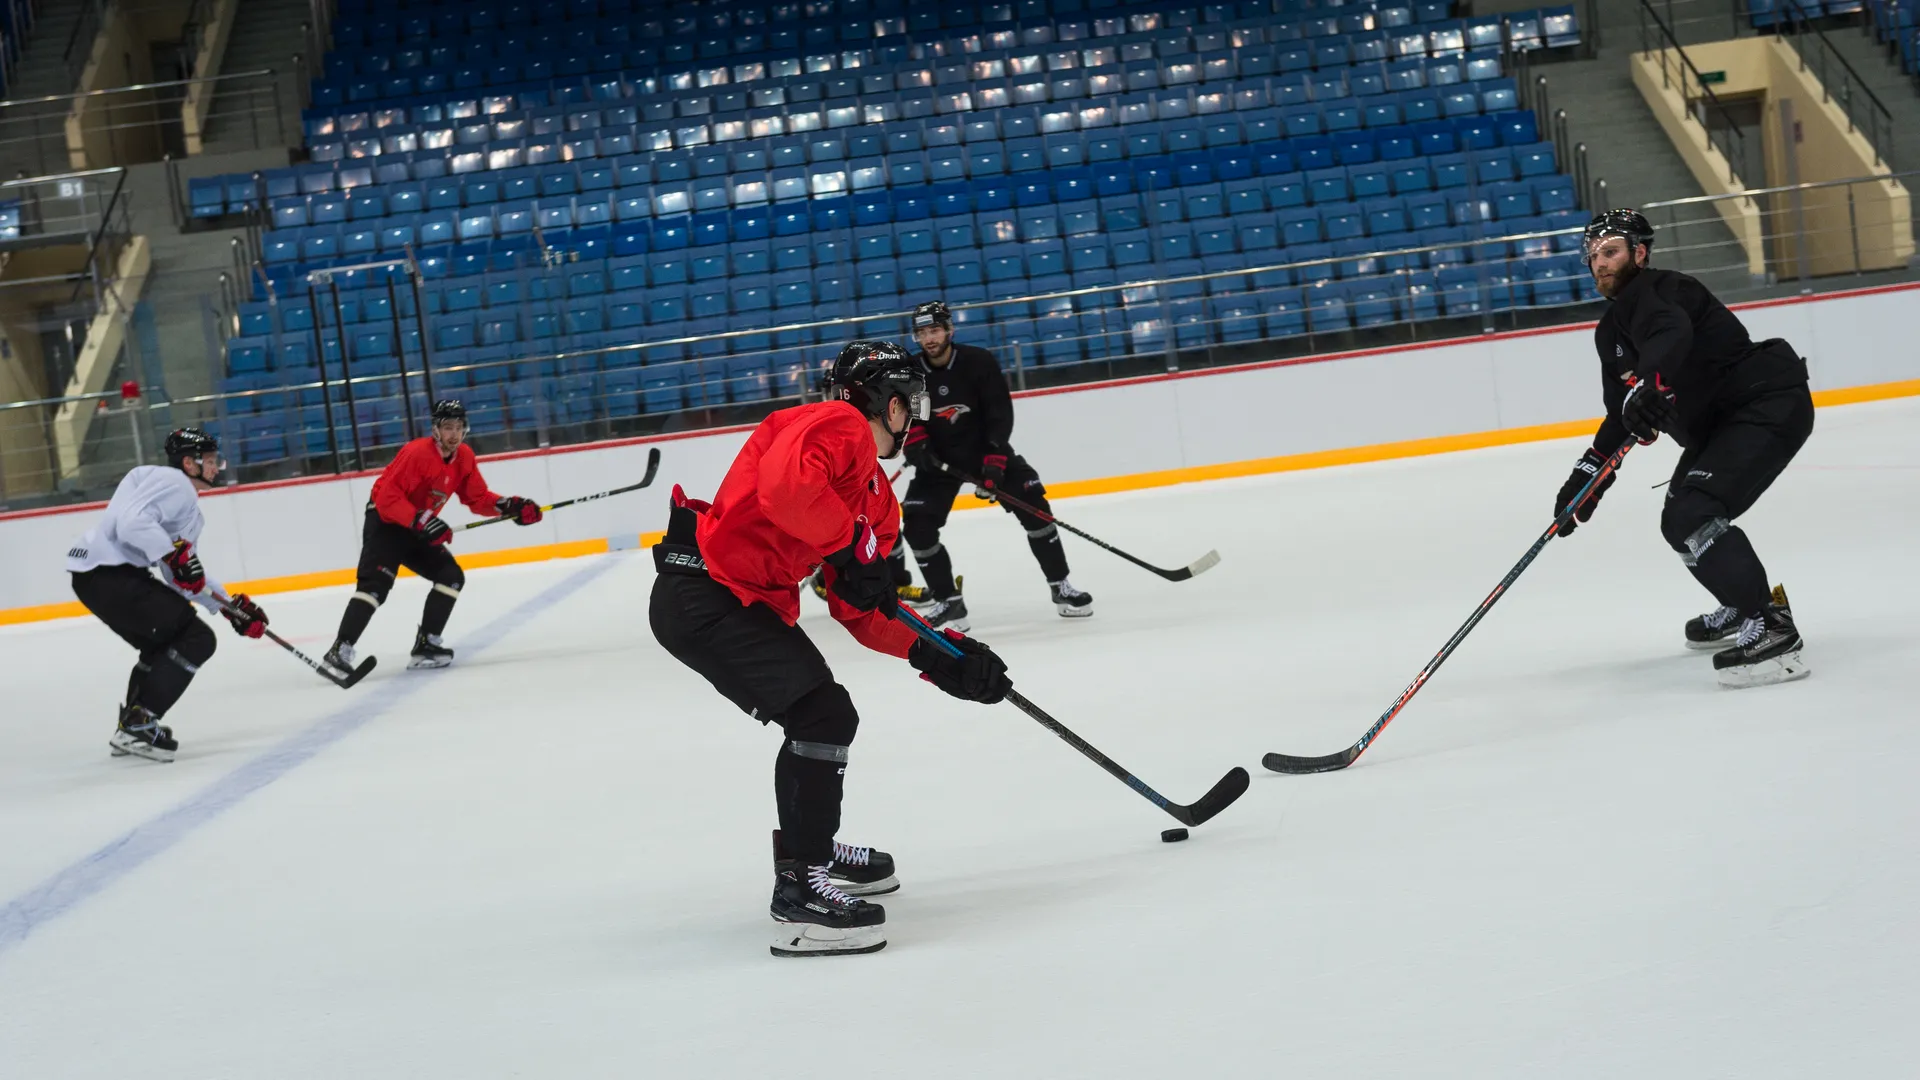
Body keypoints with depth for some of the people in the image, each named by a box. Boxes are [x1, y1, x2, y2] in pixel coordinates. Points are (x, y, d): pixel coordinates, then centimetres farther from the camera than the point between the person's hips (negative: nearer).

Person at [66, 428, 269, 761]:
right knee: (195, 639, -9)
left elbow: (187, 576, 24)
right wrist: (176, 553, -25)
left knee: (165, 642, 26)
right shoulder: (173, 483, -7)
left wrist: (232, 606, 19)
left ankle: (131, 727, 29)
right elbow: (132, 522, -24)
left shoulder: (188, 503, 24)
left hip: (117, 572, 11)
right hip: (106, 572, -11)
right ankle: (138, 724, -10)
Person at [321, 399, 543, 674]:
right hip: (385, 523, -8)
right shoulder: (417, 453, -25)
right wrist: (421, 522, -35)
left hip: (418, 530, 8)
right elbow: (387, 497, -28)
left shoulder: (464, 458, 0)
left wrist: (508, 506, -10)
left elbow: (478, 498, 7)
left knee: (451, 576, 2)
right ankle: (340, 650, -27)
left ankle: (426, 643, 7)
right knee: (376, 584, -23)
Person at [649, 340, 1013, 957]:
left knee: (826, 719, 23)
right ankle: (800, 892, -16)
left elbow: (862, 613, 16)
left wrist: (939, 657, 4)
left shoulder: (878, 499, 18)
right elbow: (783, 480, -33)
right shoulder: (839, 425, -11)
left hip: (750, 603, 11)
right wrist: (853, 547, -24)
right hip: (702, 597, -11)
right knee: (823, 715, -17)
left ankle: (809, 851, 43)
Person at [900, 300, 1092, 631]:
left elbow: (1000, 415, -18)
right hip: (938, 459, 2)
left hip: (986, 449, -2)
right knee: (918, 527, -13)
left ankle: (1060, 587, 2)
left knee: (1033, 506, -12)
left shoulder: (979, 362, -17)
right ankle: (948, 602, 1)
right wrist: (916, 445, -16)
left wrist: (993, 463, -27)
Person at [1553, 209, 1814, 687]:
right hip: (1716, 426, 11)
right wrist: (1589, 472, 8)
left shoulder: (1654, 291, -16)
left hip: (1769, 406, -11)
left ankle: (1771, 630, -26)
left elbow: (1672, 335, -39)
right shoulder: (1611, 331, 15)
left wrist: (1646, 385, -56)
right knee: (1680, 522, 22)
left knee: (1693, 514, -25)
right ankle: (1744, 605, 40)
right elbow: (1623, 412, 18)